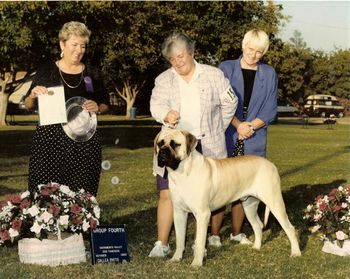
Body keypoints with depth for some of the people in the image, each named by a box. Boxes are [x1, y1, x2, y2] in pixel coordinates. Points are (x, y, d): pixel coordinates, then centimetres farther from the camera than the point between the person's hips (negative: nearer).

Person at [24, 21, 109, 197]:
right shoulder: (46, 71, 5)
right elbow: (28, 105, 8)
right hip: (50, 139, -1)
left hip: (84, 142, 2)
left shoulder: (91, 74, 10)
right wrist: (34, 95, -13)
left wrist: (97, 108, -6)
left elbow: (105, 105, 16)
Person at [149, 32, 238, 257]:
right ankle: (162, 244, 4)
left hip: (207, 146, -1)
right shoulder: (163, 80, 7)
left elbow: (229, 103, 11)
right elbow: (156, 105, -7)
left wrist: (217, 130, 10)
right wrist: (166, 114, -29)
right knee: (167, 194, -3)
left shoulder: (213, 75, 4)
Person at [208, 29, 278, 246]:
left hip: (254, 141, 2)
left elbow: (270, 110, 4)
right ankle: (214, 233, 3)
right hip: (226, 137, -2)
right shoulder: (226, 68, 3)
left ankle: (237, 232, 18)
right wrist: (238, 125, -14)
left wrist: (250, 126, -11)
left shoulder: (269, 74, 9)